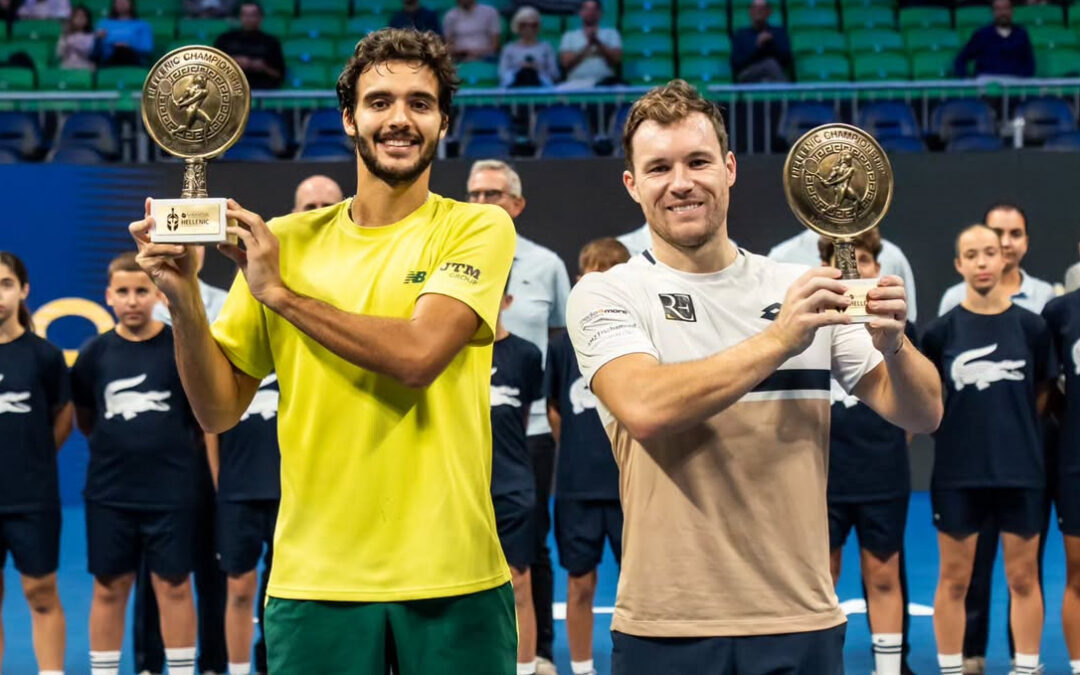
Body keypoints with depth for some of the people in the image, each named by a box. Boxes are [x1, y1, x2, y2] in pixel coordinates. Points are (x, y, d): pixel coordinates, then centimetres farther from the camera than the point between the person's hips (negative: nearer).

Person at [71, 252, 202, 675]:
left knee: (173, 586, 4)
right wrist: (117, 445, 9)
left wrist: (175, 447, 6)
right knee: (109, 589, 8)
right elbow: (84, 419, 12)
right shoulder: (95, 353, 1)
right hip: (108, 493, 2)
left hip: (171, 492, -2)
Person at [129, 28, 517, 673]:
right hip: (315, 579, 2)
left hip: (451, 578, -2)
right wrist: (183, 297, -9)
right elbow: (221, 410, 6)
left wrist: (277, 291, -11)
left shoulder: (479, 228, 0)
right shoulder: (286, 239, 6)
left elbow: (417, 354, -17)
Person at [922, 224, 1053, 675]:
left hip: (1021, 471, 1)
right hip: (957, 473, -1)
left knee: (1023, 577, 7)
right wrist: (958, 429, 4)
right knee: (954, 578, 6)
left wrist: (1010, 424, 6)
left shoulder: (1032, 327, -1)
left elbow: (1040, 392, 10)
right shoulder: (942, 331, -3)